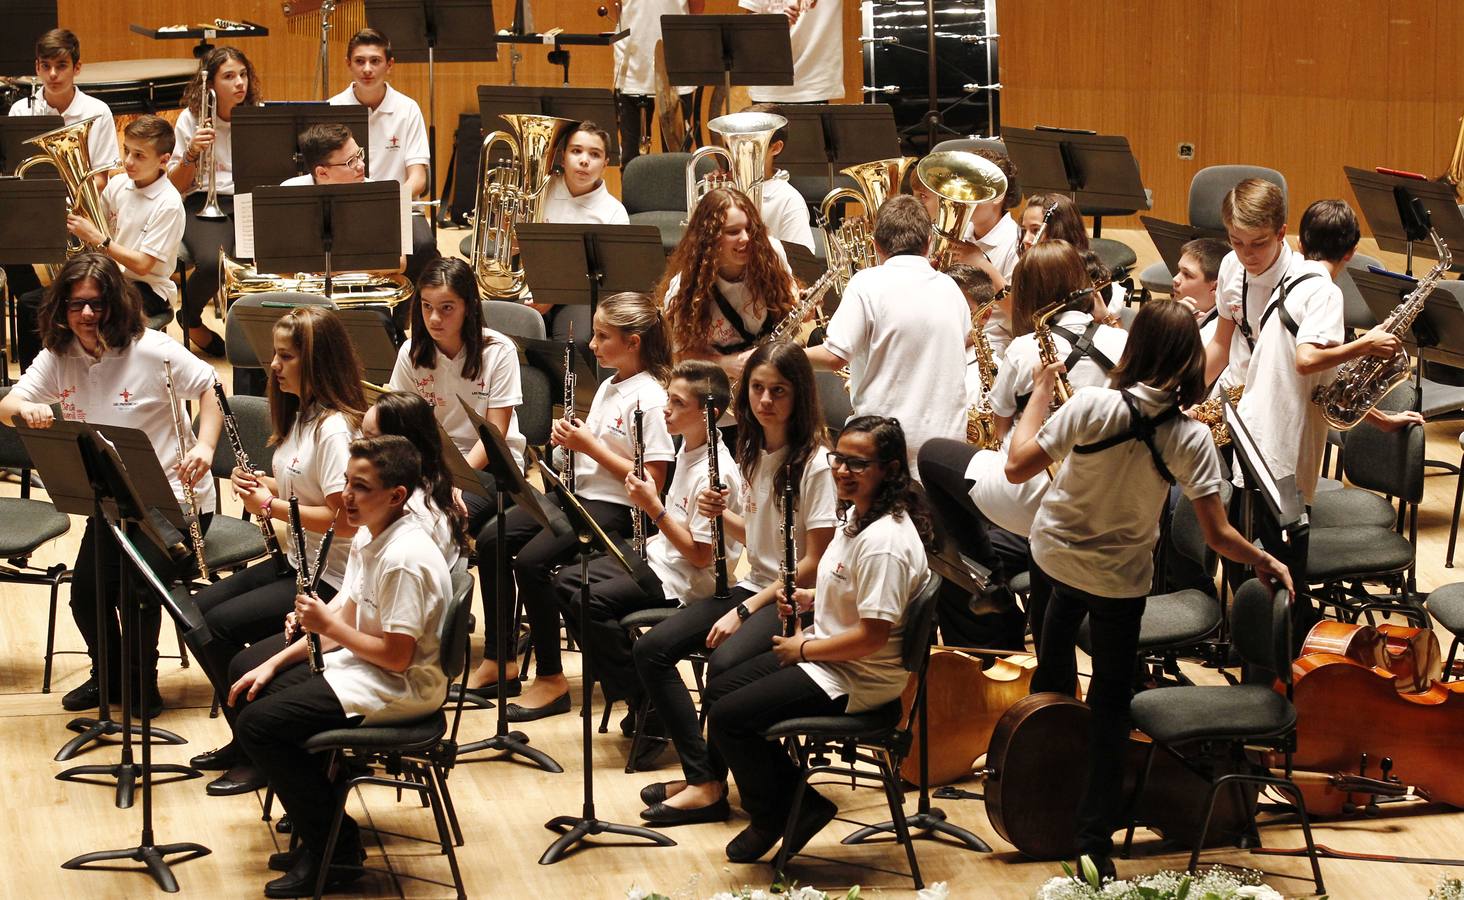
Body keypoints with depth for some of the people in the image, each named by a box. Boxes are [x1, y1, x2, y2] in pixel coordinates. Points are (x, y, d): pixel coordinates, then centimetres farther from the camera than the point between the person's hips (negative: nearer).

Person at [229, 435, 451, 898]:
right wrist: (272, 664, 5)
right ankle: (319, 831, 16)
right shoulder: (368, 538, 6)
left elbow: (396, 656, -25)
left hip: (401, 689, -11)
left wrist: (328, 625, -17)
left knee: (257, 723, -16)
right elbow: (346, 622, 12)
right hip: (363, 667, 11)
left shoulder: (405, 558, -25)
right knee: (253, 692, 13)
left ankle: (335, 850, -4)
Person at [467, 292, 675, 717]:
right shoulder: (609, 386, 15)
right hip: (578, 492, 9)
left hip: (614, 508, -9)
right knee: (491, 539, -7)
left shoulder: (649, 399, -14)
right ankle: (499, 662, 0)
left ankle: (551, 680, -15)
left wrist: (589, 446, -18)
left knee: (532, 560, -27)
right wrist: (570, 438, -2)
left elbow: (651, 479, -19)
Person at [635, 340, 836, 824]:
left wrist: (747, 610, -17)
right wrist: (722, 515, -1)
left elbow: (814, 562, -16)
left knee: (724, 663, -33)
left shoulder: (815, 462, -15)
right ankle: (700, 774, -8)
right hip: (755, 585, 8)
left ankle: (711, 785, -12)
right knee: (651, 649, -7)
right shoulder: (753, 451, 9)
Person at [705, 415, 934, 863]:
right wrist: (811, 597, 4)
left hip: (858, 680, -11)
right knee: (720, 689, 15)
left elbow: (871, 636, -29)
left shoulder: (885, 540, -27)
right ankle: (797, 804, 16)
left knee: (727, 718, -13)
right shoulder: (855, 514, 5)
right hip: (826, 653, 11)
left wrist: (804, 649, -16)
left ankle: (772, 817, 12)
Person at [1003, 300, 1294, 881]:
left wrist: (1040, 393, -7)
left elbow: (1018, 467, -19)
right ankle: (1095, 838, 12)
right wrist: (1265, 561, -2)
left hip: (1053, 551, 1)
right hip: (1120, 578, -1)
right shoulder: (1190, 439, -23)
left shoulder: (1092, 406, -26)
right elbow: (1217, 536, -21)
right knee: (1111, 701, 13)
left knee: (1066, 602, 39)